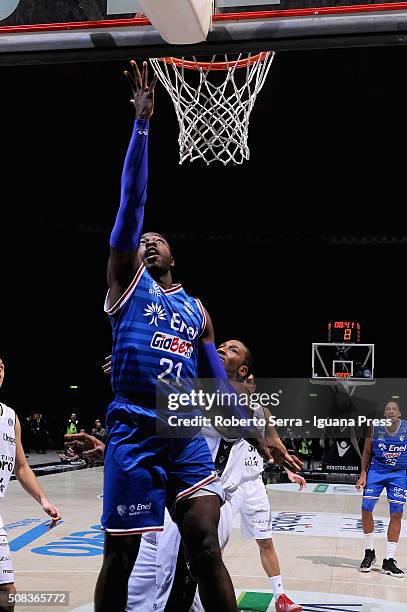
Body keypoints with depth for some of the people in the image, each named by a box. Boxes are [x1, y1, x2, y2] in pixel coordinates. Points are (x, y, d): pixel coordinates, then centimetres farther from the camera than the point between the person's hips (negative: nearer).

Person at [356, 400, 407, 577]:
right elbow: (367, 452, 3)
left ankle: (388, 561, 8)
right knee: (366, 509, -6)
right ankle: (369, 553, 15)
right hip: (376, 471, 0)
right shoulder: (374, 428, -7)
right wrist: (363, 474, -3)